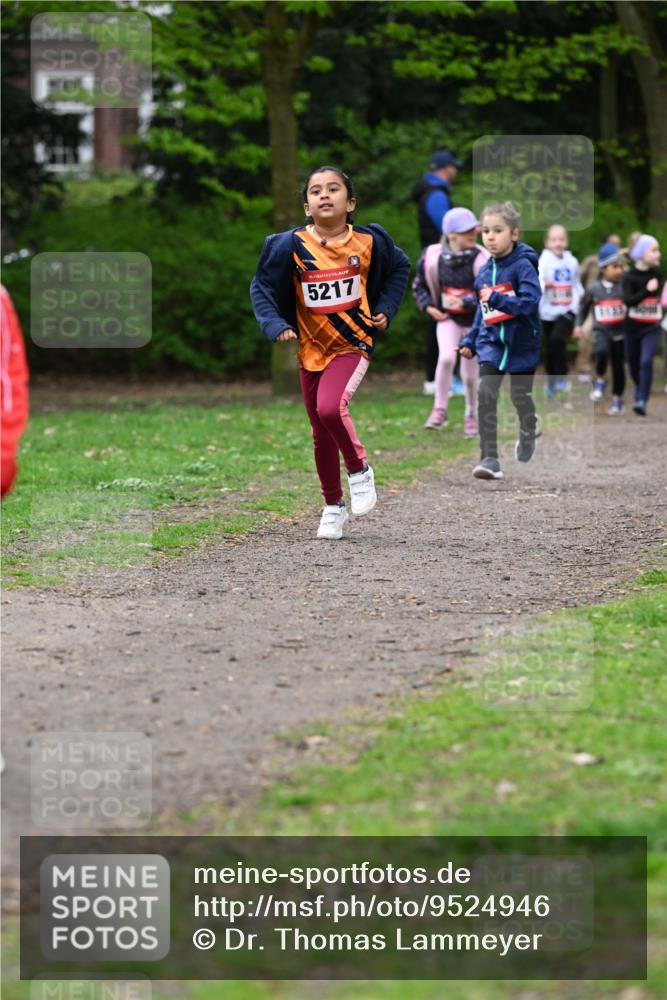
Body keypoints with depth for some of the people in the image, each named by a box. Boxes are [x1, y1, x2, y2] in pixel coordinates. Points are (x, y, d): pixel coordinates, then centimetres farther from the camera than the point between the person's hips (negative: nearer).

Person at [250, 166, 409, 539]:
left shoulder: (369, 242, -6)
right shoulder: (290, 246, -10)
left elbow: (399, 268, 14)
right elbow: (262, 288, -1)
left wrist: (386, 309, 5)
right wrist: (276, 326, -15)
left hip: (353, 344, -2)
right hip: (311, 350, 2)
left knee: (330, 408, -27)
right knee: (322, 435, 10)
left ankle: (359, 470, -1)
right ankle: (334, 506, 29)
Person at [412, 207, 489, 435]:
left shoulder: (481, 259, -15)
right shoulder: (433, 256, -9)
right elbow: (419, 285, 8)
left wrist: (464, 302, -32)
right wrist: (428, 306, -6)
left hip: (474, 321, 0)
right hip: (447, 318, 0)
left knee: (470, 372, 8)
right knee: (446, 357, -25)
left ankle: (471, 415, 31)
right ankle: (440, 410, -11)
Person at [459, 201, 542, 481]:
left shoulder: (523, 265, -14)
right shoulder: (485, 270, 6)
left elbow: (530, 301, -25)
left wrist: (497, 299, -31)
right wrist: (470, 340, 16)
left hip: (522, 343, -4)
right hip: (492, 342, 4)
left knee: (520, 396, 13)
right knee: (486, 395, -14)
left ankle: (528, 433, 48)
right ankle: (489, 458, -15)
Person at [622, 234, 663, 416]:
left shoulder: (657, 274, 0)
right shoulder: (629, 277, -11)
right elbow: (628, 300, -26)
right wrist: (647, 290, -34)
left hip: (652, 327, 1)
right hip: (633, 327, -1)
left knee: (646, 361, -18)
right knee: (634, 365, 13)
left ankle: (642, 401, -16)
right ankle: (640, 389, 43)